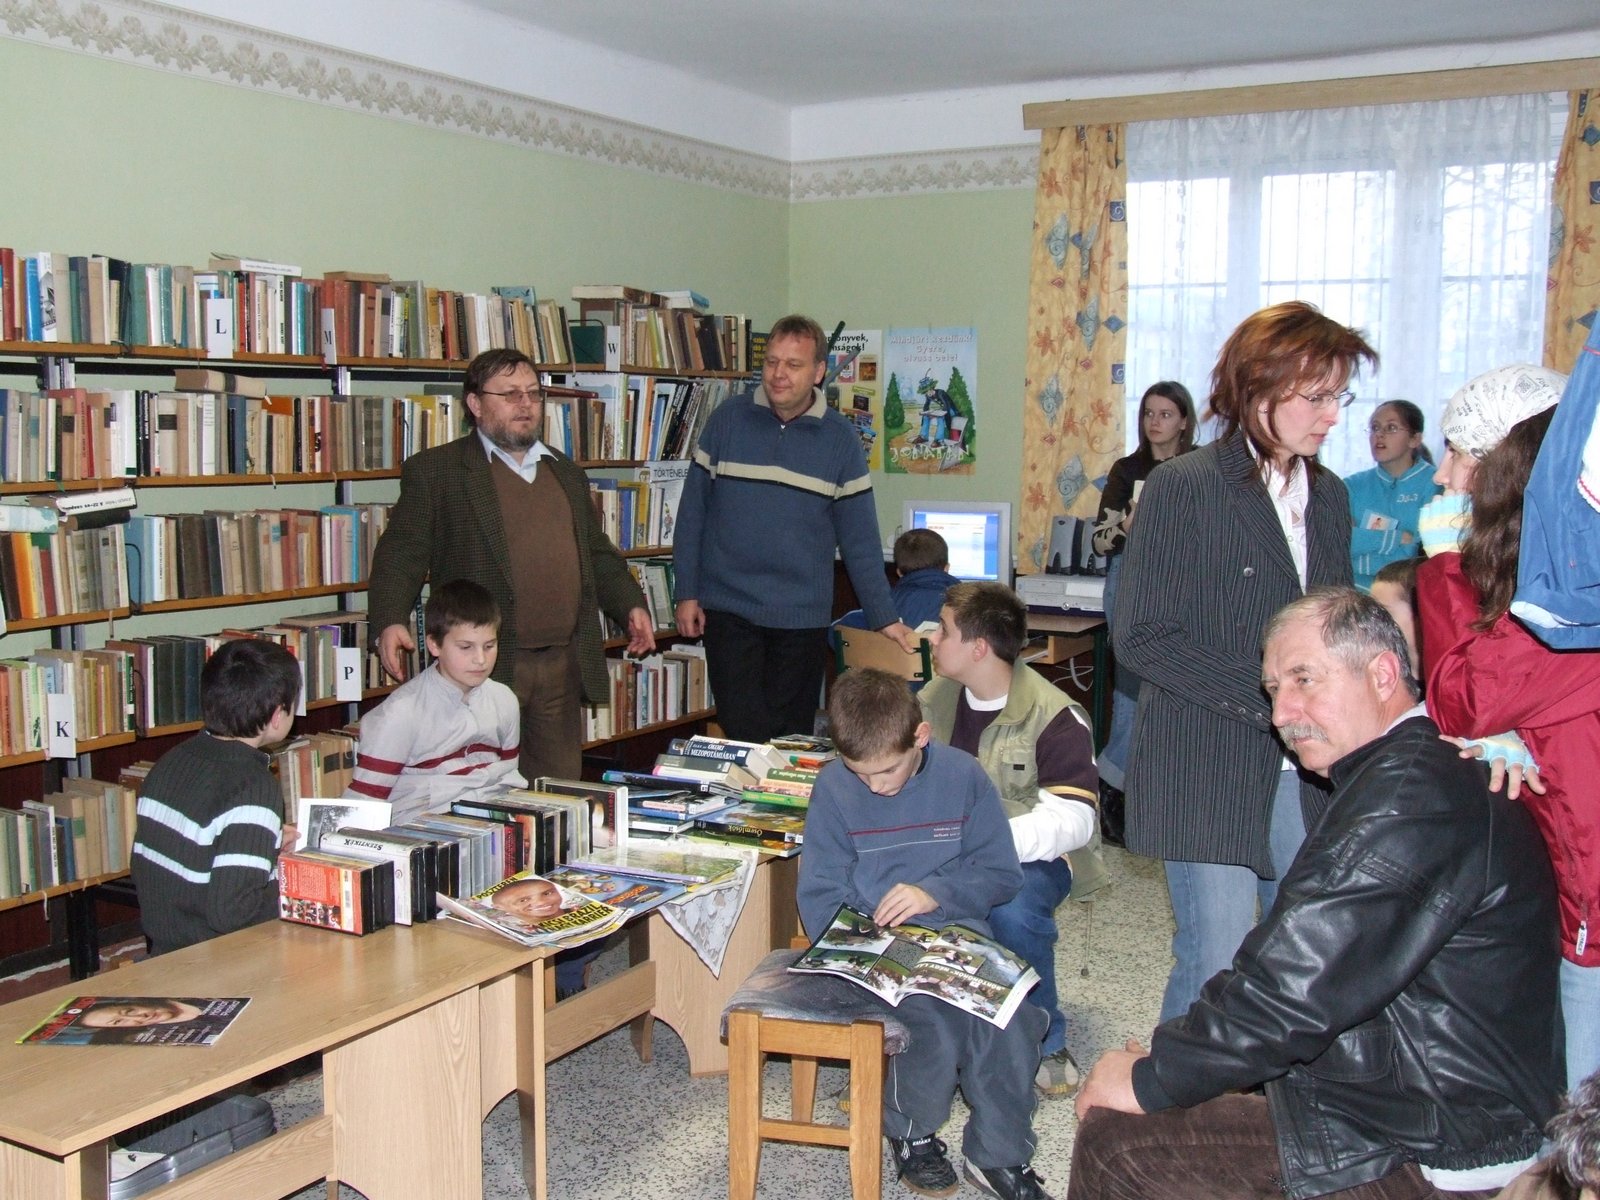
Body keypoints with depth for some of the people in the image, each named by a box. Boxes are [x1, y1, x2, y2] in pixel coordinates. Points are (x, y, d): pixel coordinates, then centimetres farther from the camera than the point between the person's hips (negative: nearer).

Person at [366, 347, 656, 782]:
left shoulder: (566, 472, 19)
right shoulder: (435, 471, 1)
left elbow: (596, 552, 25)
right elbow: (402, 554, -5)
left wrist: (631, 605, 12)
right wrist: (390, 621, -20)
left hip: (563, 664, 5)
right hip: (485, 665, -5)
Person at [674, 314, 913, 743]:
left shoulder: (840, 439, 0)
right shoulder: (727, 419, 0)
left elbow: (860, 538, 3)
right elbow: (693, 510, 4)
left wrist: (884, 618, -1)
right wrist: (687, 593, 0)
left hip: (803, 619, 1)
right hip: (728, 610, -1)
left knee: (793, 742, 9)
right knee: (744, 739, -5)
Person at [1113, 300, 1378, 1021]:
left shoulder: (1328, 496, 12)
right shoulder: (1183, 487, -8)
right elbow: (1140, 636, -13)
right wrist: (1267, 698, -16)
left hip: (1310, 770, 6)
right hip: (1208, 771, -6)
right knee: (1215, 969, 0)